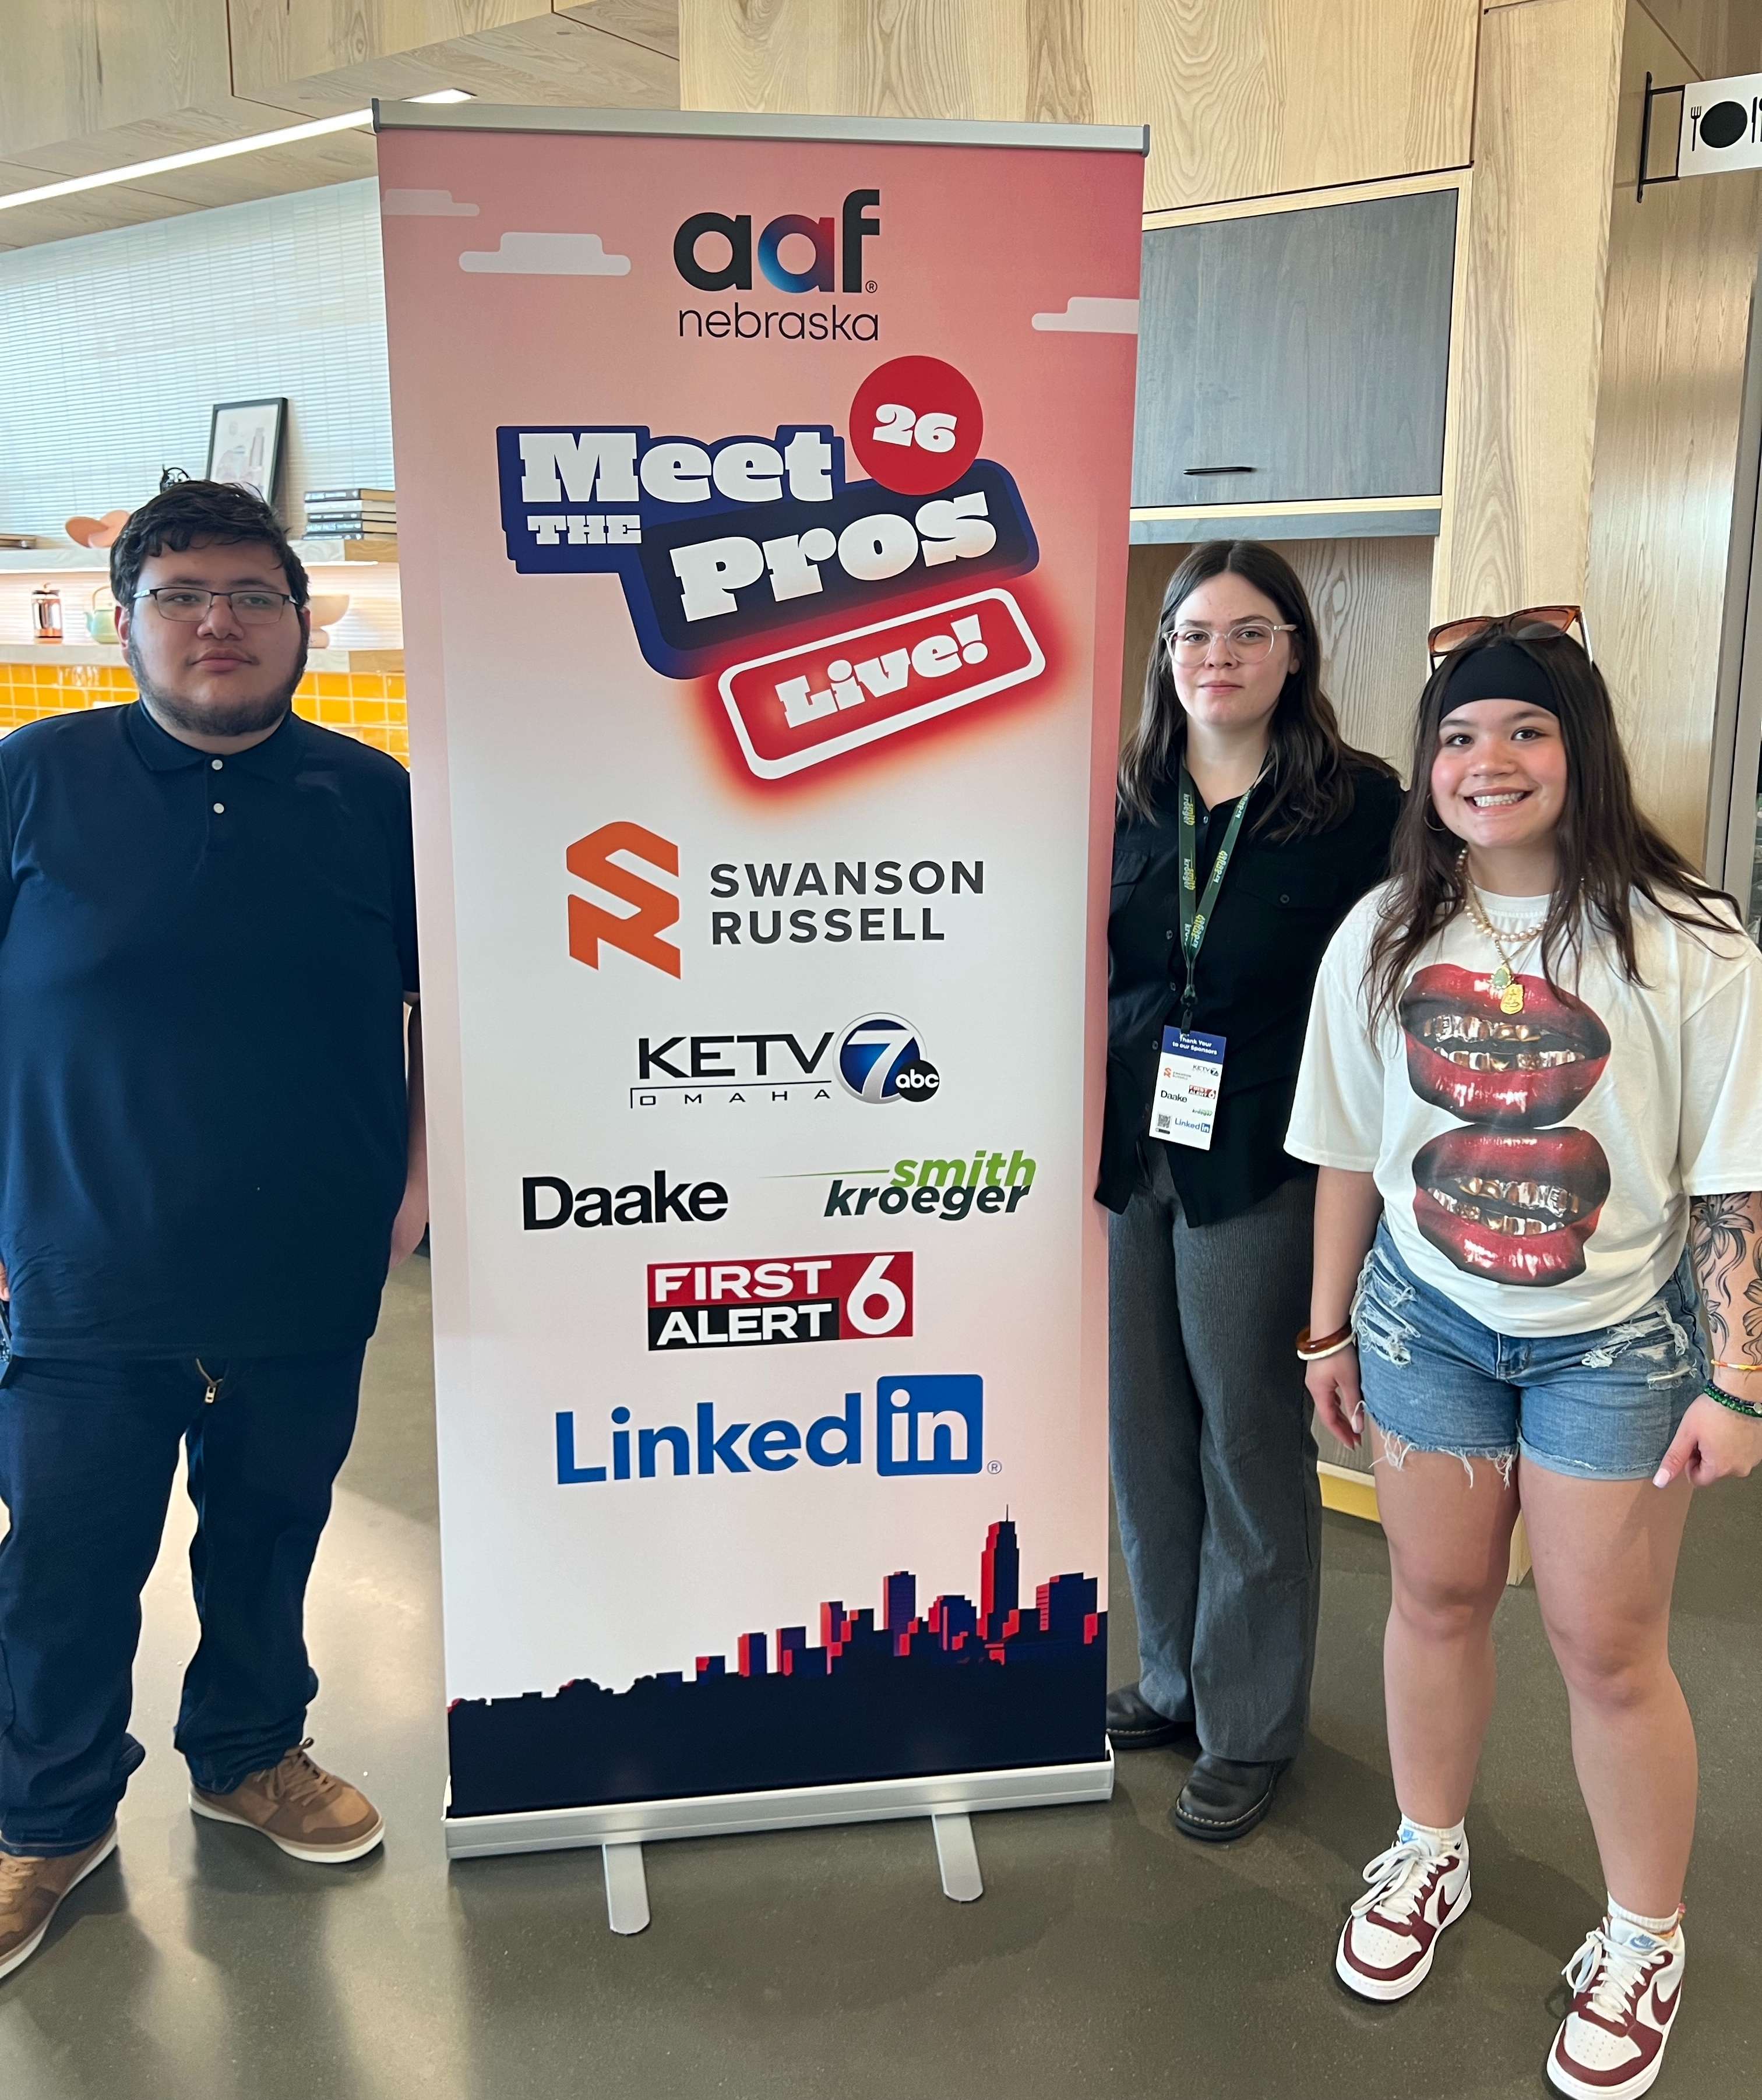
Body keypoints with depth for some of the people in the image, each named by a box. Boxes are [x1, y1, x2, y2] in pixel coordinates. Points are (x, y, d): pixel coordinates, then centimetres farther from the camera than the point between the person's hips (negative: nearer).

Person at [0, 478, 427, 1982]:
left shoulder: (373, 798, 2)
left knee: (267, 1545, 19)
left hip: (308, 1288, 2)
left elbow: (442, 996, 11)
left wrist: (419, 1176, 3)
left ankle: (252, 1756, 43)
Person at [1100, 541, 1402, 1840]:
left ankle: (1250, 1730, 25)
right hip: (1125, 1159, 4)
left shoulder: (1361, 805, -5)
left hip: (1259, 1172, -4)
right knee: (1145, 1430, 14)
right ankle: (1175, 1677, 35)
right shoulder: (1126, 802, 6)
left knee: (1250, 1441, 7)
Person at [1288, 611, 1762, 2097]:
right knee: (1437, 1598, 16)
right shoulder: (1383, 937, -2)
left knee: (1609, 1647, 6)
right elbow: (1350, 1150, 5)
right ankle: (1428, 1856, 40)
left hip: (1616, 1339, -2)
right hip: (1424, 1318, 3)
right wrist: (1330, 1329, 8)